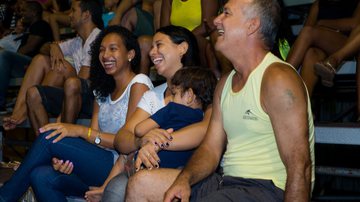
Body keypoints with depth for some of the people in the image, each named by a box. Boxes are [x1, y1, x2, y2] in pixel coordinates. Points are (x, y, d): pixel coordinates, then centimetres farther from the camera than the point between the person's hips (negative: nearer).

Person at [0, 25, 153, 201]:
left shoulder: (139, 83, -3)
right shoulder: (103, 91, 20)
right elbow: (92, 138, 9)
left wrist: (80, 131, -18)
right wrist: (66, 159, -12)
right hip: (104, 166, 7)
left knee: (49, 138, -16)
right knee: (41, 176, -19)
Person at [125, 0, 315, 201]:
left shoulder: (278, 78, -15)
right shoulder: (225, 83, 13)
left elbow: (299, 166, -20)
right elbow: (210, 149, 11)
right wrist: (184, 179, -8)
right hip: (228, 182, 8)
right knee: (141, 184, 1)